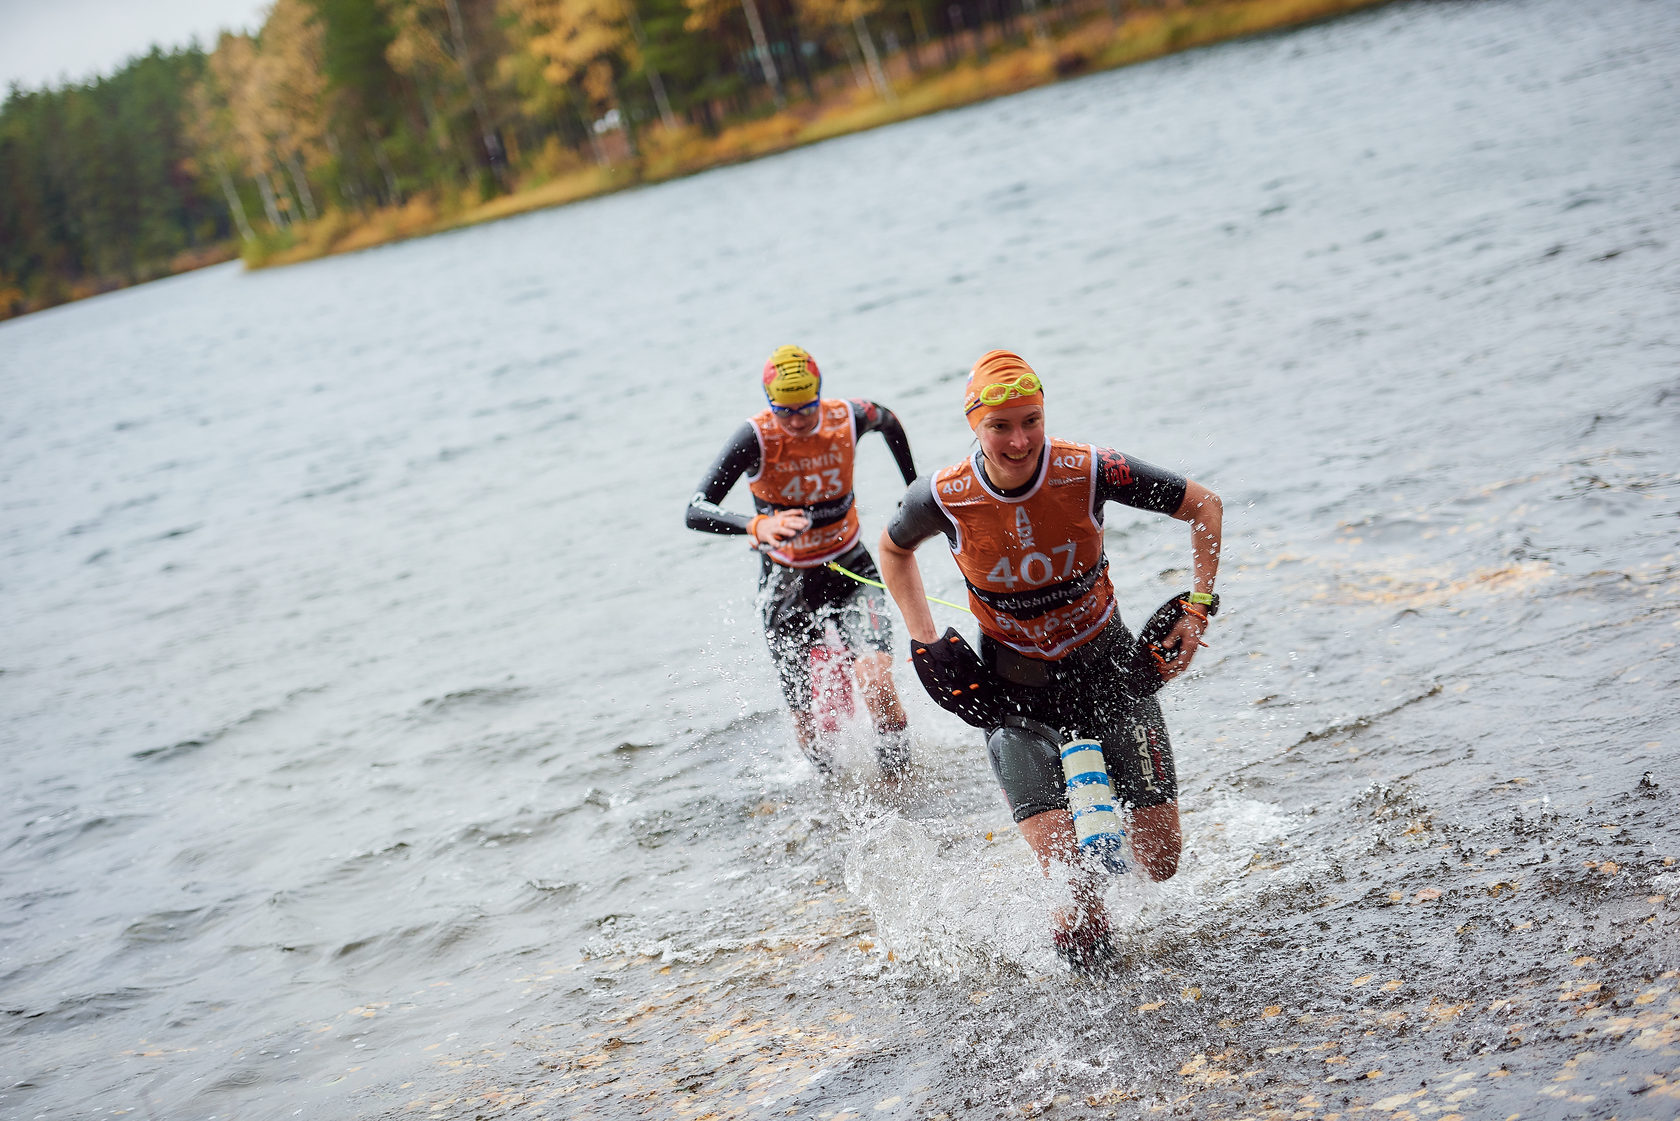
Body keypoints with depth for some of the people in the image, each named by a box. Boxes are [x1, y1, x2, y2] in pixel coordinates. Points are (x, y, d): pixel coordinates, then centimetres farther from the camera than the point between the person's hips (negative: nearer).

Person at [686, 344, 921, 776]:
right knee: (809, 716, 3)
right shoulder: (755, 437, -23)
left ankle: (899, 769, -1)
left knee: (876, 676, -23)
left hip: (849, 568, 1)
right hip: (787, 580, -1)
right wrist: (758, 526, -50)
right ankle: (826, 781, 34)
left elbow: (890, 423, 12)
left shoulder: (848, 418, -15)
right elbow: (696, 512, -32)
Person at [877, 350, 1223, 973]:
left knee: (1160, 863, -1)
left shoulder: (1089, 472, -20)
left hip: (1104, 663, 1)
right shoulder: (943, 498, -18)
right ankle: (1086, 938, 18)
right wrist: (924, 642, -1)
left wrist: (1199, 606, -11)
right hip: (1014, 684, -1)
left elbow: (1203, 506, -5)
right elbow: (894, 550, 7)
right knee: (1065, 869, -18)